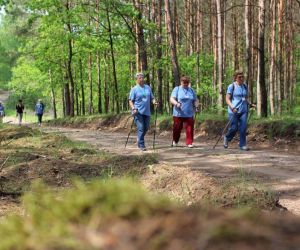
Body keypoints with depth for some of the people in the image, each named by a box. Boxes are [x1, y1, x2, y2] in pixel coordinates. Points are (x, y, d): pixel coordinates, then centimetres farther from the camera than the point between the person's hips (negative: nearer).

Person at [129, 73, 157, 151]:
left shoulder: (148, 88, 11)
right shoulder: (134, 89, -1)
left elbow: (152, 98, 15)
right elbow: (131, 101, -2)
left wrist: (154, 102, -7)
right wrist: (133, 108, -19)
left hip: (147, 112, 5)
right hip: (138, 112, -5)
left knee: (146, 128, 10)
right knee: (141, 128, -10)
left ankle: (139, 141, 32)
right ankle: (141, 145, -3)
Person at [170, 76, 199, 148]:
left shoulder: (191, 90, 16)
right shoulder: (177, 89, 4)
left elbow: (195, 100, 20)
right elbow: (171, 99, -8)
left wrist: (196, 106, -2)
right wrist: (176, 103, -29)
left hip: (189, 114, 2)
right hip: (178, 114, -2)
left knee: (190, 129, -6)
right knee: (177, 128, 5)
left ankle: (189, 143, 1)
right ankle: (175, 141, 25)